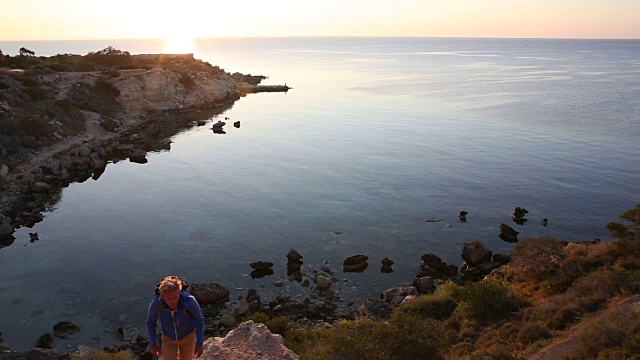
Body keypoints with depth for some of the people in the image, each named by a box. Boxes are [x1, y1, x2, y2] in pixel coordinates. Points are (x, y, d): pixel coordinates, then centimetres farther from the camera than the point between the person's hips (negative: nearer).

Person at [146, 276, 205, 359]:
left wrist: (200, 343, -12)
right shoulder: (155, 304, -36)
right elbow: (151, 321, -12)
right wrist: (153, 344, -3)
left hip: (188, 335, 0)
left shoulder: (189, 301, -40)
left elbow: (199, 319, -19)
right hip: (169, 338, 0)